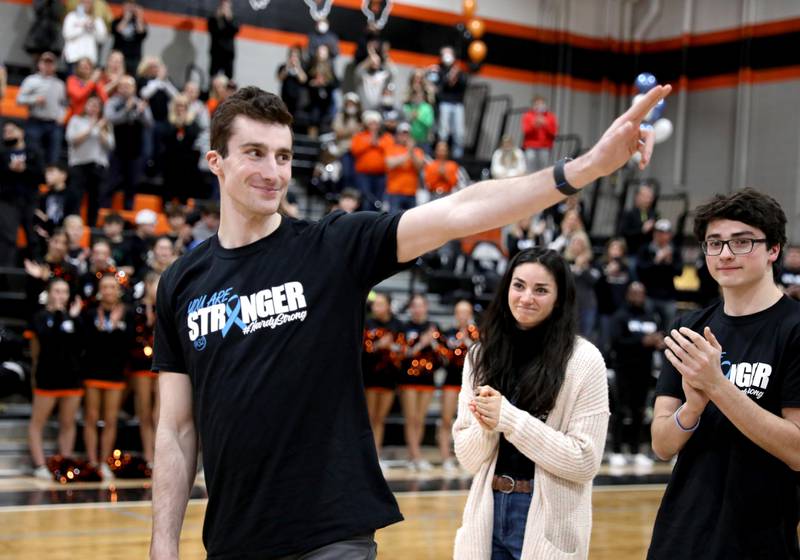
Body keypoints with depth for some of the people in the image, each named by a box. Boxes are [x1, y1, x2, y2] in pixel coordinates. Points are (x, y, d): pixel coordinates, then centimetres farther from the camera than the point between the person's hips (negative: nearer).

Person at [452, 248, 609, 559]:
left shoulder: (584, 360, -9)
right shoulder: (481, 356, 2)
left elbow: (585, 461, -13)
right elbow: (468, 459, 4)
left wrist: (509, 419, -17)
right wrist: (487, 428, -16)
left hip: (550, 524, -3)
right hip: (488, 517, 3)